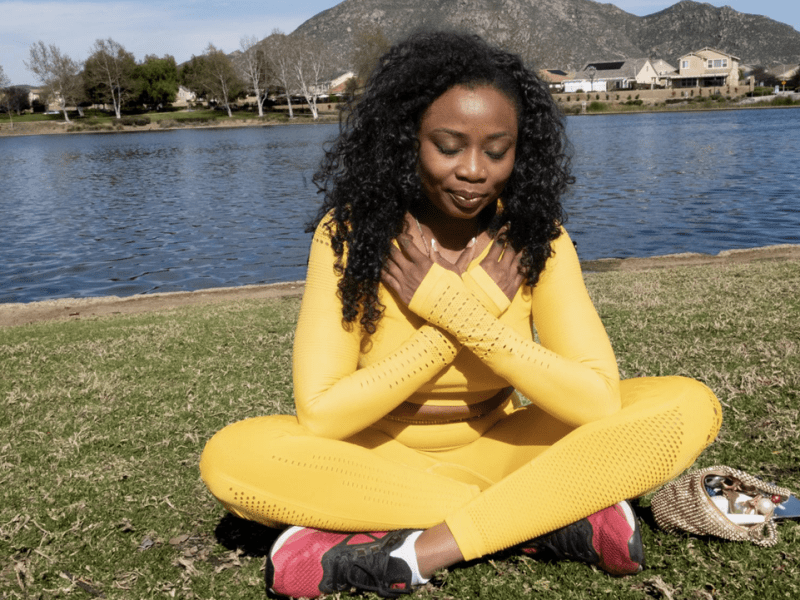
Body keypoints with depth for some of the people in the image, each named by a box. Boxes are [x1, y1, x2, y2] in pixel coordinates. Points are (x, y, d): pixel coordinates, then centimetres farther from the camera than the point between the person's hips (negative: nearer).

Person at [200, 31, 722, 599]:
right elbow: (319, 415, -22)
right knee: (231, 456, -29)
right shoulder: (351, 233, -14)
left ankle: (418, 551, -24)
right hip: (381, 456, 0)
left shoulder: (536, 238, -10)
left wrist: (458, 311, -26)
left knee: (688, 407, -18)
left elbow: (600, 402, -19)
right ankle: (549, 517, -22)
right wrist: (479, 311, -23)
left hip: (495, 447, 1)